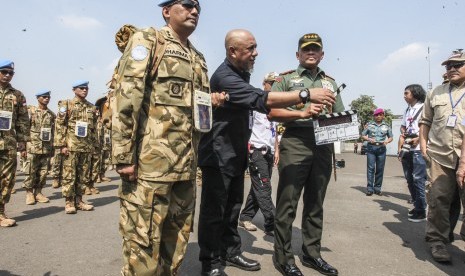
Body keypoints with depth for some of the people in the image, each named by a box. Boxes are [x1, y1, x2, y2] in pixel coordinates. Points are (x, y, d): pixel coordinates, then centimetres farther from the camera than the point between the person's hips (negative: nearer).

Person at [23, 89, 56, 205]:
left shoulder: (52, 114, 12)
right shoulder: (31, 111, 2)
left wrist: (53, 147, 12)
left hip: (47, 148, 3)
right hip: (33, 146, -3)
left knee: (43, 172, 6)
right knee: (31, 171, 0)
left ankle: (38, 192, 17)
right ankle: (29, 193, 11)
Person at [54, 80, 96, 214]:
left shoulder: (92, 107, 14)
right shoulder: (66, 104, 1)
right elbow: (59, 125, -4)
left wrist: (93, 145, 14)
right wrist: (62, 145, -11)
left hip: (86, 147, 4)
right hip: (71, 146, -4)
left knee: (84, 176, 8)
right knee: (69, 175, -1)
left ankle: (78, 200, 18)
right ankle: (69, 202, 9)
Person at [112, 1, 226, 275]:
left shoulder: (198, 58, 22)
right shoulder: (147, 40, 1)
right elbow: (126, 98, -10)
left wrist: (213, 101, 5)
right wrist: (124, 156, -18)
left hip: (186, 164, 8)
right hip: (150, 162, -7)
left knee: (177, 238, 16)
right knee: (143, 240, 0)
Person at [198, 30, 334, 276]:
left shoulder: (241, 75, 12)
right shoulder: (224, 77, -21)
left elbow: (261, 105, 13)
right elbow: (261, 100, -30)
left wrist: (299, 113, 3)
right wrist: (306, 94, -30)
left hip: (236, 154, 9)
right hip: (218, 155, -9)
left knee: (232, 207, 16)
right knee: (214, 211, 0)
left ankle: (230, 252, 29)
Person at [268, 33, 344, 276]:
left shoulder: (330, 82, 20)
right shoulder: (286, 79, 6)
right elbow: (272, 112, -4)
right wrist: (302, 113, -15)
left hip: (323, 147, 5)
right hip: (295, 145, -5)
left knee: (315, 204, 12)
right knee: (287, 203, -2)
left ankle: (312, 254, 24)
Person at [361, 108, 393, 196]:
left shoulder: (386, 126, 12)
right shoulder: (369, 125, 8)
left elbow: (391, 137, 14)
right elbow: (363, 135, 8)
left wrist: (387, 141, -8)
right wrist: (369, 139, -11)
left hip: (381, 148, 2)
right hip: (371, 148, -2)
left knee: (380, 169, 3)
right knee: (370, 168, -6)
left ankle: (377, 188, 11)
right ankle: (370, 188, -5)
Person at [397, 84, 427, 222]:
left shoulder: (423, 108, -3)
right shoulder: (407, 110, 20)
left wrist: (419, 138, -21)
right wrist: (399, 149, 10)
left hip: (418, 149, -7)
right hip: (407, 150, 8)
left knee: (418, 180, -7)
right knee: (410, 179, 11)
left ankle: (421, 210, 0)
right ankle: (416, 206, 22)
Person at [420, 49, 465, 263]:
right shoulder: (436, 93, 14)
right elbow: (425, 122, 18)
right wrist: (423, 144, 7)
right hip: (438, 156, 2)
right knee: (438, 199, 3)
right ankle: (437, 240, 15)